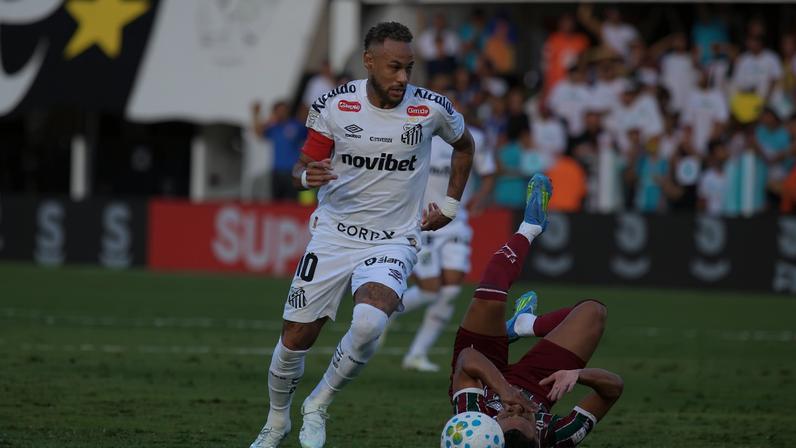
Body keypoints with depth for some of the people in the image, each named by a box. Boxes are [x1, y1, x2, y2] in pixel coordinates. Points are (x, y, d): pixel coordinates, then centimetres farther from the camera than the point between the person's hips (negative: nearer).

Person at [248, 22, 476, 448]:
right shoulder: (334, 106, -8)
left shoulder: (431, 109, -8)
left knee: (369, 324, -29)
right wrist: (308, 175, -22)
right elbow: (302, 167, 2)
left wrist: (450, 205, 12)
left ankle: (318, 406, -7)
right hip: (333, 235, 1)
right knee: (295, 339, 3)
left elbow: (463, 145, 14)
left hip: (392, 242, -1)